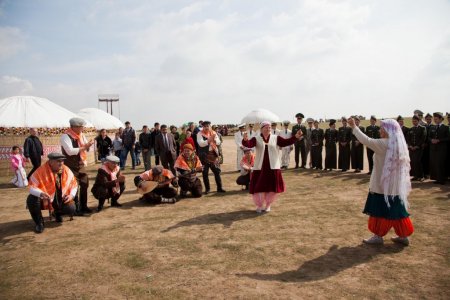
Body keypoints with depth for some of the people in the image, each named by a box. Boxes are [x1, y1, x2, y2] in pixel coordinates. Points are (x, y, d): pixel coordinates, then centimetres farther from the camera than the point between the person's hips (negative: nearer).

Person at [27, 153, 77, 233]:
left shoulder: (67, 171, -7)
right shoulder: (41, 171, -21)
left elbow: (74, 184, 5)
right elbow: (32, 187, -22)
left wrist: (71, 195, -13)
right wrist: (41, 194, -42)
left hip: (61, 200, 3)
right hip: (44, 200, -3)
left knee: (71, 209, -21)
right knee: (31, 200, -32)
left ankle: (57, 213, 20)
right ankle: (39, 223, -5)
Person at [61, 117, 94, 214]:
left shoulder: (81, 135, 8)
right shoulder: (65, 136, -16)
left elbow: (87, 149, 11)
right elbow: (70, 151, -27)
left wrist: (88, 145, -11)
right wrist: (84, 147, -24)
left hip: (81, 164, 7)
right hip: (71, 166, -7)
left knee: (84, 185, 11)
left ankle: (83, 206, 24)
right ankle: (76, 208, 9)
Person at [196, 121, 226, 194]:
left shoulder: (213, 133, 8)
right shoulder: (200, 134, -4)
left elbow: (218, 142, 1)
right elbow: (200, 143, -17)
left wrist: (214, 139, -19)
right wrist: (208, 140, -27)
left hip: (213, 154, 3)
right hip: (204, 155, -3)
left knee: (217, 171, 4)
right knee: (205, 173, 3)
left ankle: (219, 188, 14)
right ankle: (207, 188, 16)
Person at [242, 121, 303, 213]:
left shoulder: (276, 138, 3)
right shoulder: (256, 139, -1)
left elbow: (286, 142, -5)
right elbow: (248, 144, -17)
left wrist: (296, 137, -20)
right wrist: (245, 140, -41)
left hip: (273, 168, 1)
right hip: (260, 167, -1)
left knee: (272, 188, 6)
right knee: (259, 187, 4)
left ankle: (268, 205, 29)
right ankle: (259, 205, 26)